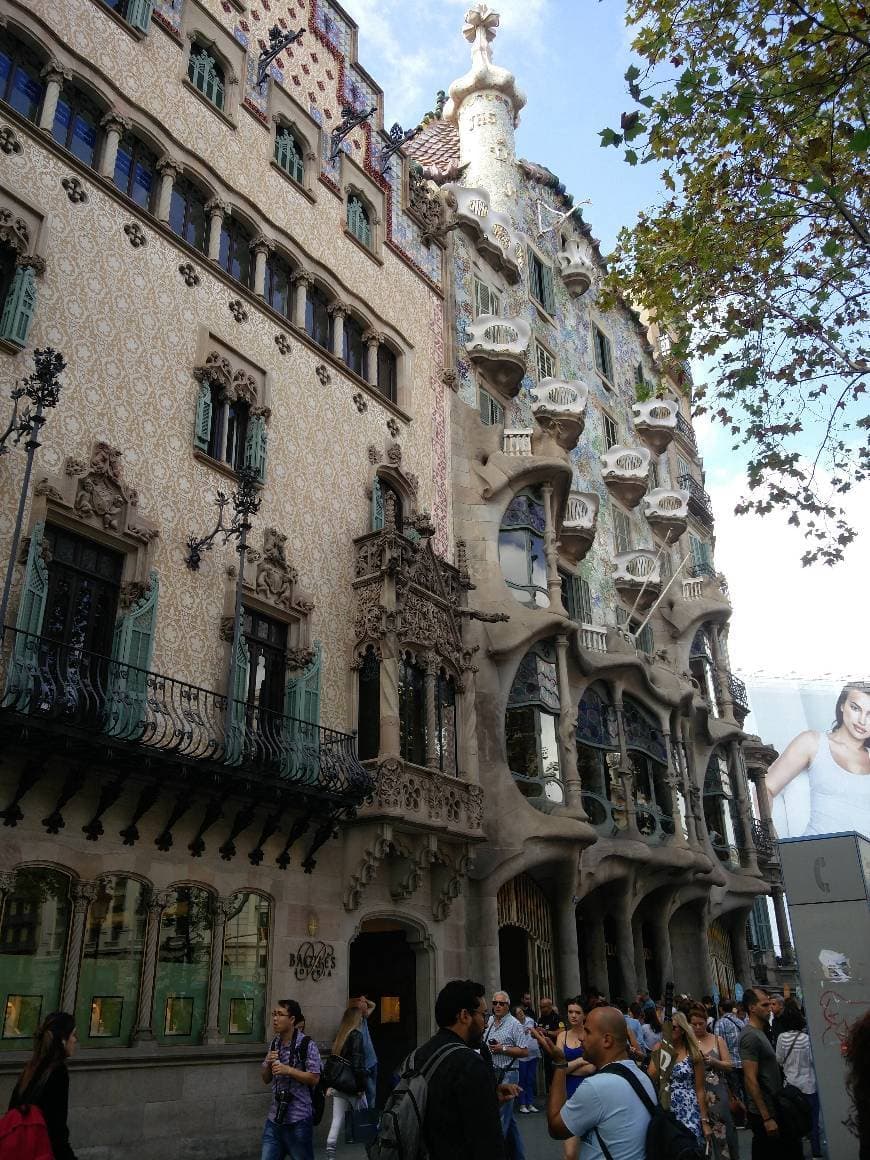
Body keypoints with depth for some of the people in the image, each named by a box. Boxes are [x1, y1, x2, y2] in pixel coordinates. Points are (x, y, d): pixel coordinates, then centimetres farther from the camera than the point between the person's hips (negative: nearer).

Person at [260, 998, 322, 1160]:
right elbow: (265, 1079, 13)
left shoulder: (307, 1045, -12)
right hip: (275, 1117, 6)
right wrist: (268, 1063, -8)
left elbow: (314, 1078, -13)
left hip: (298, 1118, -6)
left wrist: (288, 1070, -22)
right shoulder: (274, 1044, 8)